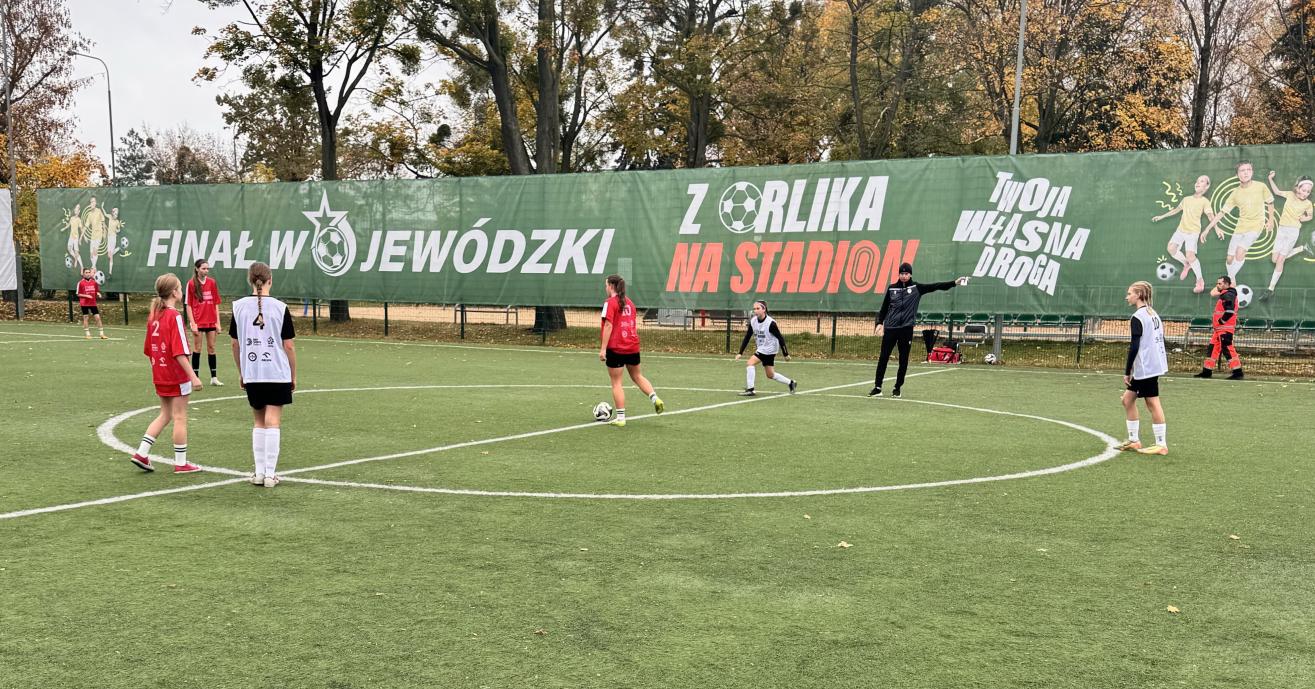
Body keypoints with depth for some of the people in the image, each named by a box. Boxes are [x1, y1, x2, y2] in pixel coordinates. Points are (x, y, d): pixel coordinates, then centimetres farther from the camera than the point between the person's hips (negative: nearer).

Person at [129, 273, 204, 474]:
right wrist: (193, 376, -20)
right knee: (180, 418, 2)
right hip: (177, 375, -7)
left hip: (160, 375, 7)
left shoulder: (153, 316, 7)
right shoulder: (175, 316, -17)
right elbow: (179, 352, -21)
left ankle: (142, 453, 12)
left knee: (164, 415, 19)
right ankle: (181, 463, 10)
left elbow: (148, 350, 13)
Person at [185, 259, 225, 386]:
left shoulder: (212, 282, 4)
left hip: (211, 321, 3)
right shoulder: (191, 283, -5)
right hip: (198, 322, -3)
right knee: (197, 349, 3)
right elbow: (188, 305, -4)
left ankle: (214, 378, 13)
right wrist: (192, 323, -10)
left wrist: (218, 322, 3)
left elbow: (216, 304, 7)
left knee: (211, 348, 8)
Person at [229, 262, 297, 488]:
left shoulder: (239, 306, 0)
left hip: (251, 375, 3)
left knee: (259, 422, 15)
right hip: (278, 373, -3)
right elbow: (288, 345, -4)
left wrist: (241, 372, 18)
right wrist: (294, 375, 6)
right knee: (273, 422, 0)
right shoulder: (280, 308, -7)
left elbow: (235, 344, 7)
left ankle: (259, 473, 17)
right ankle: (270, 474, 0)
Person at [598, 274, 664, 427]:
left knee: (616, 383, 2)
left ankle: (620, 418, 2)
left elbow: (608, 325, -17)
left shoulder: (610, 302, -9)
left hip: (615, 348, -6)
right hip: (633, 346, 6)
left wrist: (603, 348, -18)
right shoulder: (629, 302, 12)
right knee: (637, 376, 22)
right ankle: (655, 399, 2)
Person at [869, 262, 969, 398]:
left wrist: (954, 282, -13)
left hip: (906, 329, -1)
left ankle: (897, 388, 15)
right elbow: (884, 307, 12)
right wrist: (879, 322, 3)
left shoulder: (917, 288, 3)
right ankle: (877, 388, 7)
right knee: (883, 358, 0)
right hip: (890, 328, 1)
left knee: (903, 360, 3)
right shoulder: (892, 288, 7)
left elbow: (935, 286, -4)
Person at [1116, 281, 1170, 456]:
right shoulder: (1154, 315, 14)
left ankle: (1161, 445, 0)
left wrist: (1127, 372, -13)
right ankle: (1134, 440, 18)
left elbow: (1134, 347, -18)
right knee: (1128, 399, 15)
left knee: (1152, 403, -4)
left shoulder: (1137, 317, -13)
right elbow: (1160, 341, 17)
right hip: (1155, 364, 9)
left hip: (1146, 367, -9)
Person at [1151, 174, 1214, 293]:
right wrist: (1162, 216, 29)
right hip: (1181, 229, 6)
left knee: (1190, 256, -18)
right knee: (1171, 248, -9)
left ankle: (1200, 280, -1)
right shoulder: (1186, 199, 13)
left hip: (1193, 231, -6)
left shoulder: (1205, 201, -5)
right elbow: (1176, 209, 27)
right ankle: (1186, 265, 18)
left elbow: (1210, 215, -16)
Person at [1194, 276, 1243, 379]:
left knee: (1227, 348, -14)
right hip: (1219, 328, 11)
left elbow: (1230, 311, -24)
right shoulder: (1223, 294, 17)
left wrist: (1221, 321, -18)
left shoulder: (1228, 295, -14)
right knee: (1213, 348, 13)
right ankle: (1207, 371, 19)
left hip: (1225, 328, -11)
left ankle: (1238, 372, -16)